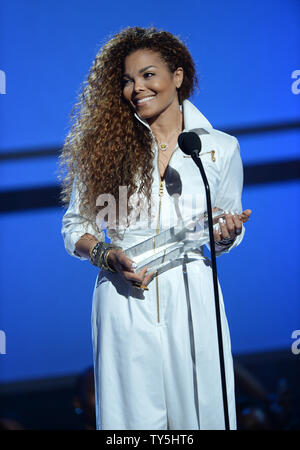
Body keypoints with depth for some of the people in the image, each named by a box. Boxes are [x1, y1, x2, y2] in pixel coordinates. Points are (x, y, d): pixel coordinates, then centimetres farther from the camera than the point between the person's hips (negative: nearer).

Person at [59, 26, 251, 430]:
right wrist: (107, 254, -11)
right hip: (125, 298, 0)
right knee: (134, 414, 2)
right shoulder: (106, 145, 5)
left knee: (199, 412, 3)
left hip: (191, 295, 1)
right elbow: (75, 228, 7)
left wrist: (226, 234, -7)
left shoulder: (220, 148, 6)